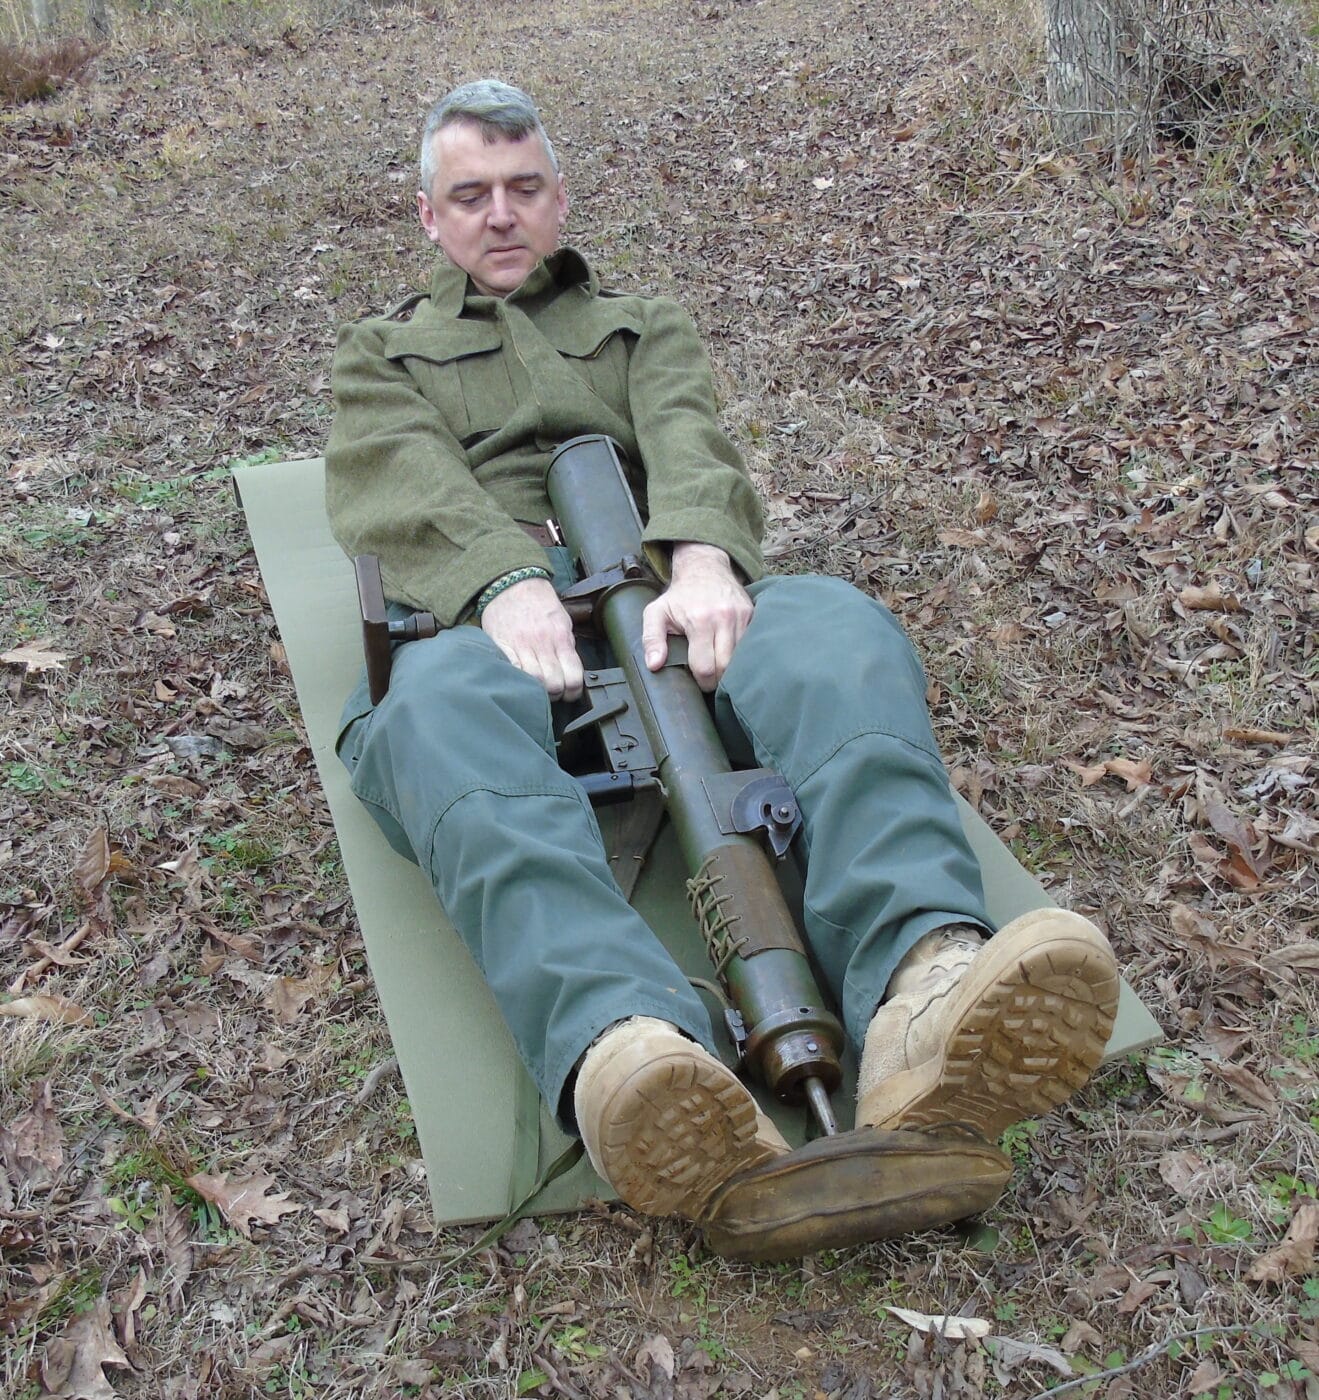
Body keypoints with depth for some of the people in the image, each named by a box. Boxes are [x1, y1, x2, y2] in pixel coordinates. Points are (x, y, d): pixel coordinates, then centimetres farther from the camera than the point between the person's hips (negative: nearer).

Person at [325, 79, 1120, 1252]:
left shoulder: (645, 326, 34)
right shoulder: (384, 354, 31)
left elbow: (688, 442, 8)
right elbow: (401, 483, 6)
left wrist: (700, 558, -18)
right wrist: (509, 583, -19)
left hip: (661, 597, 2)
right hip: (483, 617, -1)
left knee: (837, 630, -33)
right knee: (446, 704, -39)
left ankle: (924, 992, -59)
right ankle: (625, 1055, -64)